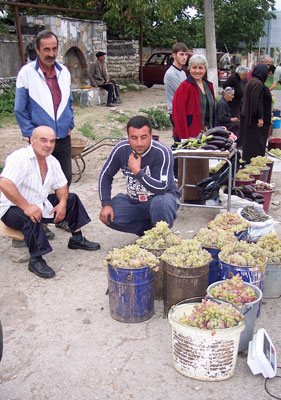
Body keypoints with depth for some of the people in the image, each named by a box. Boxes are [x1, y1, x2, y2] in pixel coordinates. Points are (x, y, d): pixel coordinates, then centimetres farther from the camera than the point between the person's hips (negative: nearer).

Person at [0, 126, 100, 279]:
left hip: (41, 204, 9)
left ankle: (77, 239, 17)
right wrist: (26, 206, -39)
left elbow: (61, 185, 11)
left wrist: (62, 203, -9)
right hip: (13, 208, -8)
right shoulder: (20, 157, -23)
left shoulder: (52, 161, 3)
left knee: (72, 199, 7)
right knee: (31, 218, -39)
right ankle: (35, 260, -25)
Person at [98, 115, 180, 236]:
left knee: (160, 203, -39)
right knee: (108, 216, -16)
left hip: (162, 196, -5)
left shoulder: (162, 152, -26)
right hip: (133, 200, 5)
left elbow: (162, 189, -31)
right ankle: (150, 228, 3)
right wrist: (106, 204, -9)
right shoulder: (121, 149, -13)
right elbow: (105, 175, 0)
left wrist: (137, 171, -34)